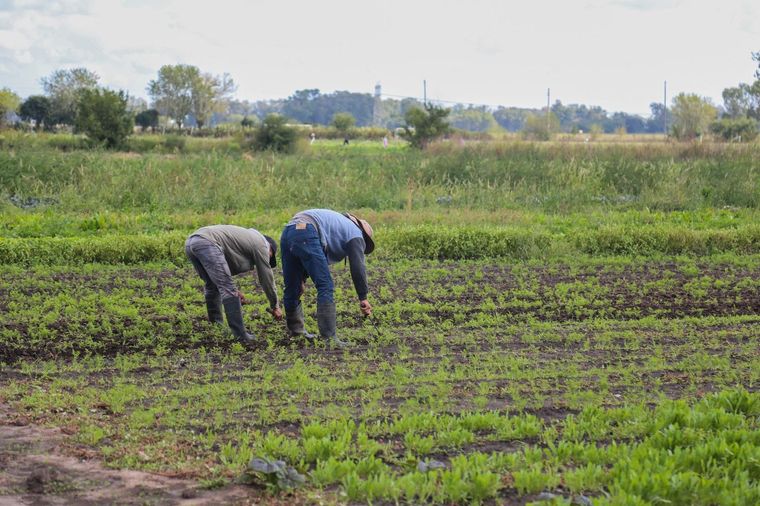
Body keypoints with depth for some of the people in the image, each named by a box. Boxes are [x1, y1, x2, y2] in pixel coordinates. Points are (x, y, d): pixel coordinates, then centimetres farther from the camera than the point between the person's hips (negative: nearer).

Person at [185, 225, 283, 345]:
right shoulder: (261, 245, 12)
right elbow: (267, 278, 14)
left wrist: (235, 291, 38)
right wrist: (275, 306, 24)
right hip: (206, 243, -9)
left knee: (212, 285, 25)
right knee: (228, 289, -8)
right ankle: (241, 335, -10)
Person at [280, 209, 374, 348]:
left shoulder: (340, 224, 39)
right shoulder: (355, 234, 15)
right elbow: (358, 267, 3)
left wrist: (301, 279, 31)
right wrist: (363, 298, 4)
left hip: (287, 232, 9)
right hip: (305, 235, -9)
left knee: (292, 289, 18)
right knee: (325, 287, -5)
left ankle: (296, 331, 30)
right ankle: (329, 339, -9)